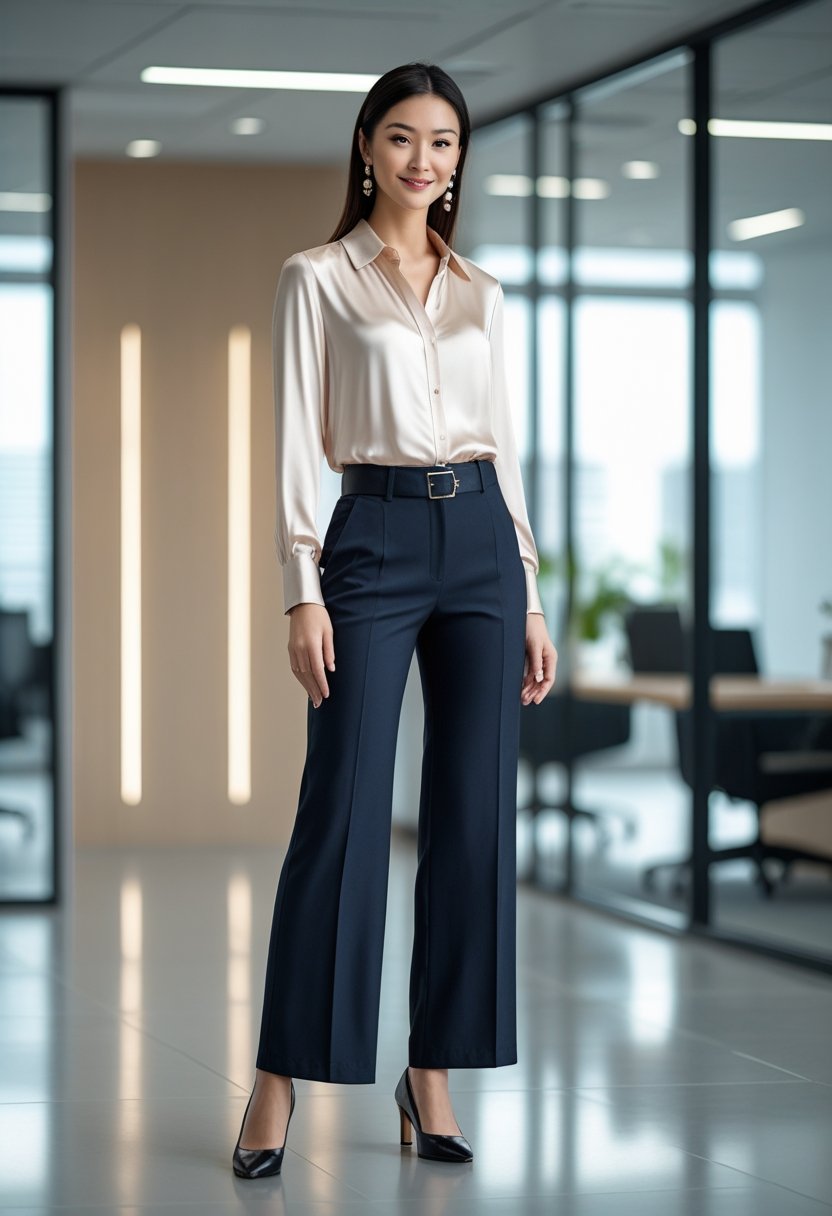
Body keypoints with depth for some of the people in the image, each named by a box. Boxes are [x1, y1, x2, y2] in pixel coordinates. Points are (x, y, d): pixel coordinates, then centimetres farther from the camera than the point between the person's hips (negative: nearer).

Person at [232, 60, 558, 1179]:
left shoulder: (483, 296, 14)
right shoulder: (317, 279, 1)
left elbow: (504, 445, 14)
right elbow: (297, 443, -4)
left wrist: (532, 596, 9)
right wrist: (303, 592, -12)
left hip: (481, 541, 4)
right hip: (374, 541, -4)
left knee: (473, 814, 2)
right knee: (344, 811, -7)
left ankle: (432, 1073, 12)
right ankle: (279, 1079, 2)